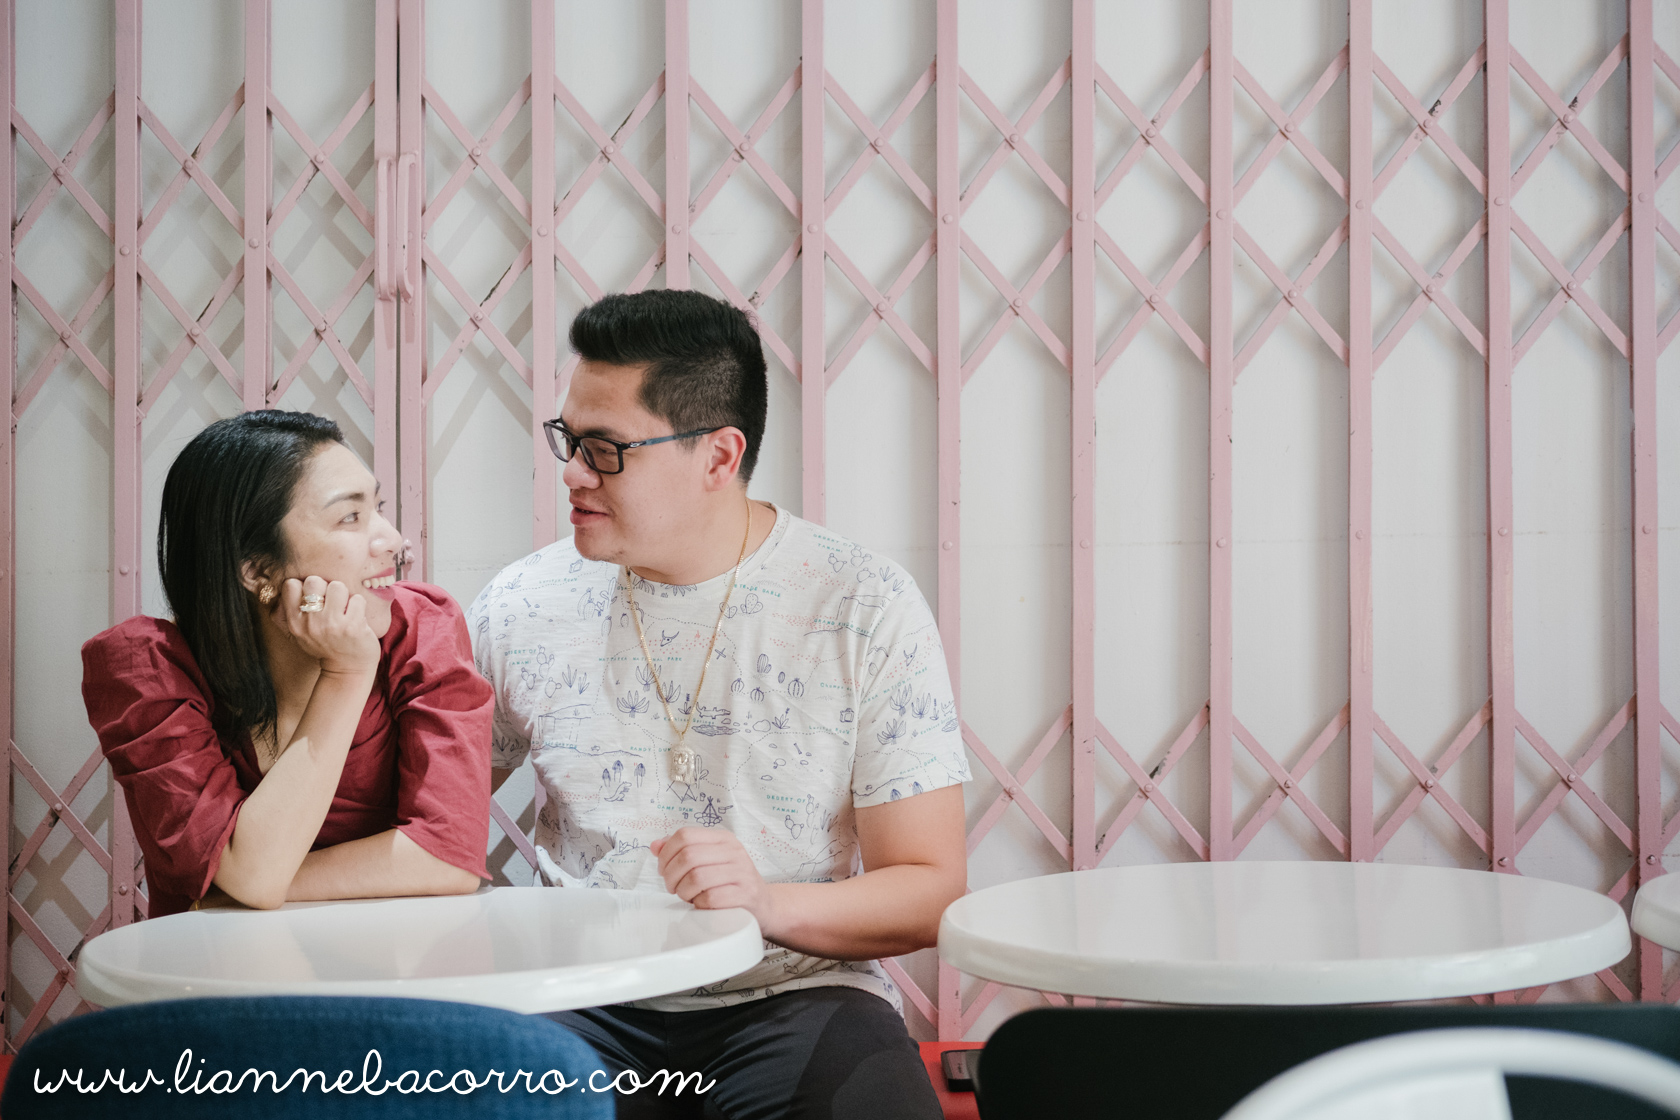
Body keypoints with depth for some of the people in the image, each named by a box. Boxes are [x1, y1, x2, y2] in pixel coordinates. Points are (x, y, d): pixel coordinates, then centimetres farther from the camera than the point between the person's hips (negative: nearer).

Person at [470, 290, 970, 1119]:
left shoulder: (865, 609, -1)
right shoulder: (522, 608, 6)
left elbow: (930, 892, -4)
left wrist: (769, 902, -22)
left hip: (796, 993, -1)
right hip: (586, 1002, 2)